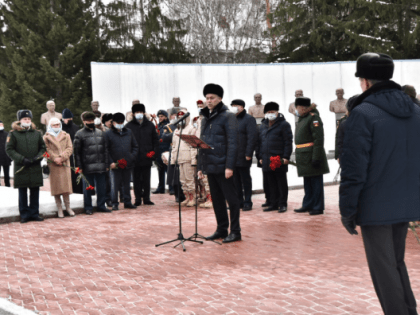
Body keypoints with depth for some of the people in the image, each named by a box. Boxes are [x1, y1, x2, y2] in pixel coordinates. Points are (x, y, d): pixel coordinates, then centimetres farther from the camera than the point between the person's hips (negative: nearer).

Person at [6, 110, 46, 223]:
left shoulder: (37, 133, 8)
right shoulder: (13, 134, -1)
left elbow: (43, 147, 15)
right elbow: (9, 150, -4)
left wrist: (38, 157, -5)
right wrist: (22, 159, -14)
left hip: (35, 167, 3)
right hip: (21, 167, -3)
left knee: (35, 191, 7)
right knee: (22, 192, 5)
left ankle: (34, 213, 18)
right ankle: (24, 215, 14)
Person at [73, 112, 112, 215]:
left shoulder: (100, 133, 14)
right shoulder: (79, 134, -1)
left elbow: (105, 150, 15)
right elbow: (76, 152, -4)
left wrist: (106, 164, 10)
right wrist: (79, 166, -10)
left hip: (100, 167, 4)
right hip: (87, 167, -4)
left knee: (102, 187, 9)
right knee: (87, 188, 4)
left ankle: (101, 205, 22)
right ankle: (88, 207, 15)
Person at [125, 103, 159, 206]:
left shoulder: (150, 125, 9)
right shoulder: (129, 126, 1)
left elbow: (155, 140, 13)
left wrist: (153, 151, 1)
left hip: (147, 156, 2)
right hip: (135, 158, -2)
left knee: (146, 179, 6)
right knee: (136, 180, 4)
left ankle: (146, 198, 14)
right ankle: (138, 199, 11)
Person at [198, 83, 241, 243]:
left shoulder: (227, 116, -7)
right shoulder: (206, 119, 15)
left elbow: (232, 143, -14)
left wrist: (229, 166, -20)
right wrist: (201, 167, 15)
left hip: (223, 167, -7)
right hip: (210, 167, 7)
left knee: (231, 198, -1)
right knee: (217, 199, 13)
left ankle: (235, 231, 6)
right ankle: (221, 229, 22)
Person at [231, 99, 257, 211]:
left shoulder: (249, 119, -5)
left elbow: (252, 137, -13)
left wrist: (248, 153, -20)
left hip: (243, 157, -6)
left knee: (245, 180, 1)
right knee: (235, 180, 9)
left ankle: (247, 202, 7)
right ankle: (239, 201, 16)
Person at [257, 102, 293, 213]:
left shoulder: (284, 124, -3)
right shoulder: (263, 126, 17)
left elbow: (288, 142, -7)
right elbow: (260, 142, 20)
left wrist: (286, 157, -13)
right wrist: (260, 156, 14)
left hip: (279, 160, -6)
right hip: (266, 160, 6)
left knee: (282, 183, 2)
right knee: (271, 184, 10)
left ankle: (283, 204, 7)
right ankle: (273, 204, 16)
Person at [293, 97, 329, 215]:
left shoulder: (313, 118, -14)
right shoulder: (302, 118, 15)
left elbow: (318, 139, -20)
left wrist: (316, 157, -24)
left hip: (312, 156, -9)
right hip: (304, 157, 9)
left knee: (316, 182, -1)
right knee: (307, 182, 16)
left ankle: (318, 207, 6)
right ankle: (308, 205, 26)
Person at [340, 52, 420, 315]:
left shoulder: (363, 114, -14)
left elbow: (354, 169, -16)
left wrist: (347, 210, -9)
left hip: (376, 207, -7)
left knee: (384, 269, 5)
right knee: (397, 263, 21)